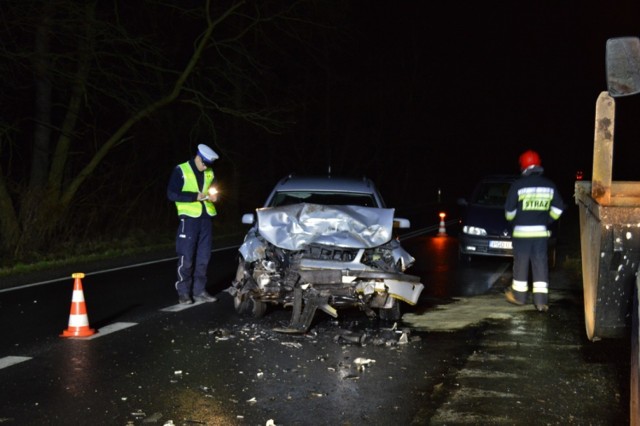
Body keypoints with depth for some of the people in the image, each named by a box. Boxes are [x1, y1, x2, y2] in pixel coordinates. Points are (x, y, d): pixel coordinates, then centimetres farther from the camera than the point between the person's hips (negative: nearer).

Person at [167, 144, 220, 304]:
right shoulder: (181, 170, -5)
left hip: (205, 218, 6)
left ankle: (199, 291, 16)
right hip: (189, 218, -5)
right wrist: (195, 196, -17)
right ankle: (183, 293, 5)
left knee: (203, 257, 7)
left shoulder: (209, 172, 12)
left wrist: (214, 196, 1)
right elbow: (171, 194, -10)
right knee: (186, 258, -4)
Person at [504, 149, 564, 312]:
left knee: (521, 263, 10)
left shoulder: (518, 185, -8)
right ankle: (541, 300, -2)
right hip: (541, 232, 3)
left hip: (521, 231, -2)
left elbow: (509, 210, -4)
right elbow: (558, 208, 7)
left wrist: (512, 220, 16)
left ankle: (518, 295, 22)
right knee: (540, 265, 3)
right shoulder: (550, 185, 3)